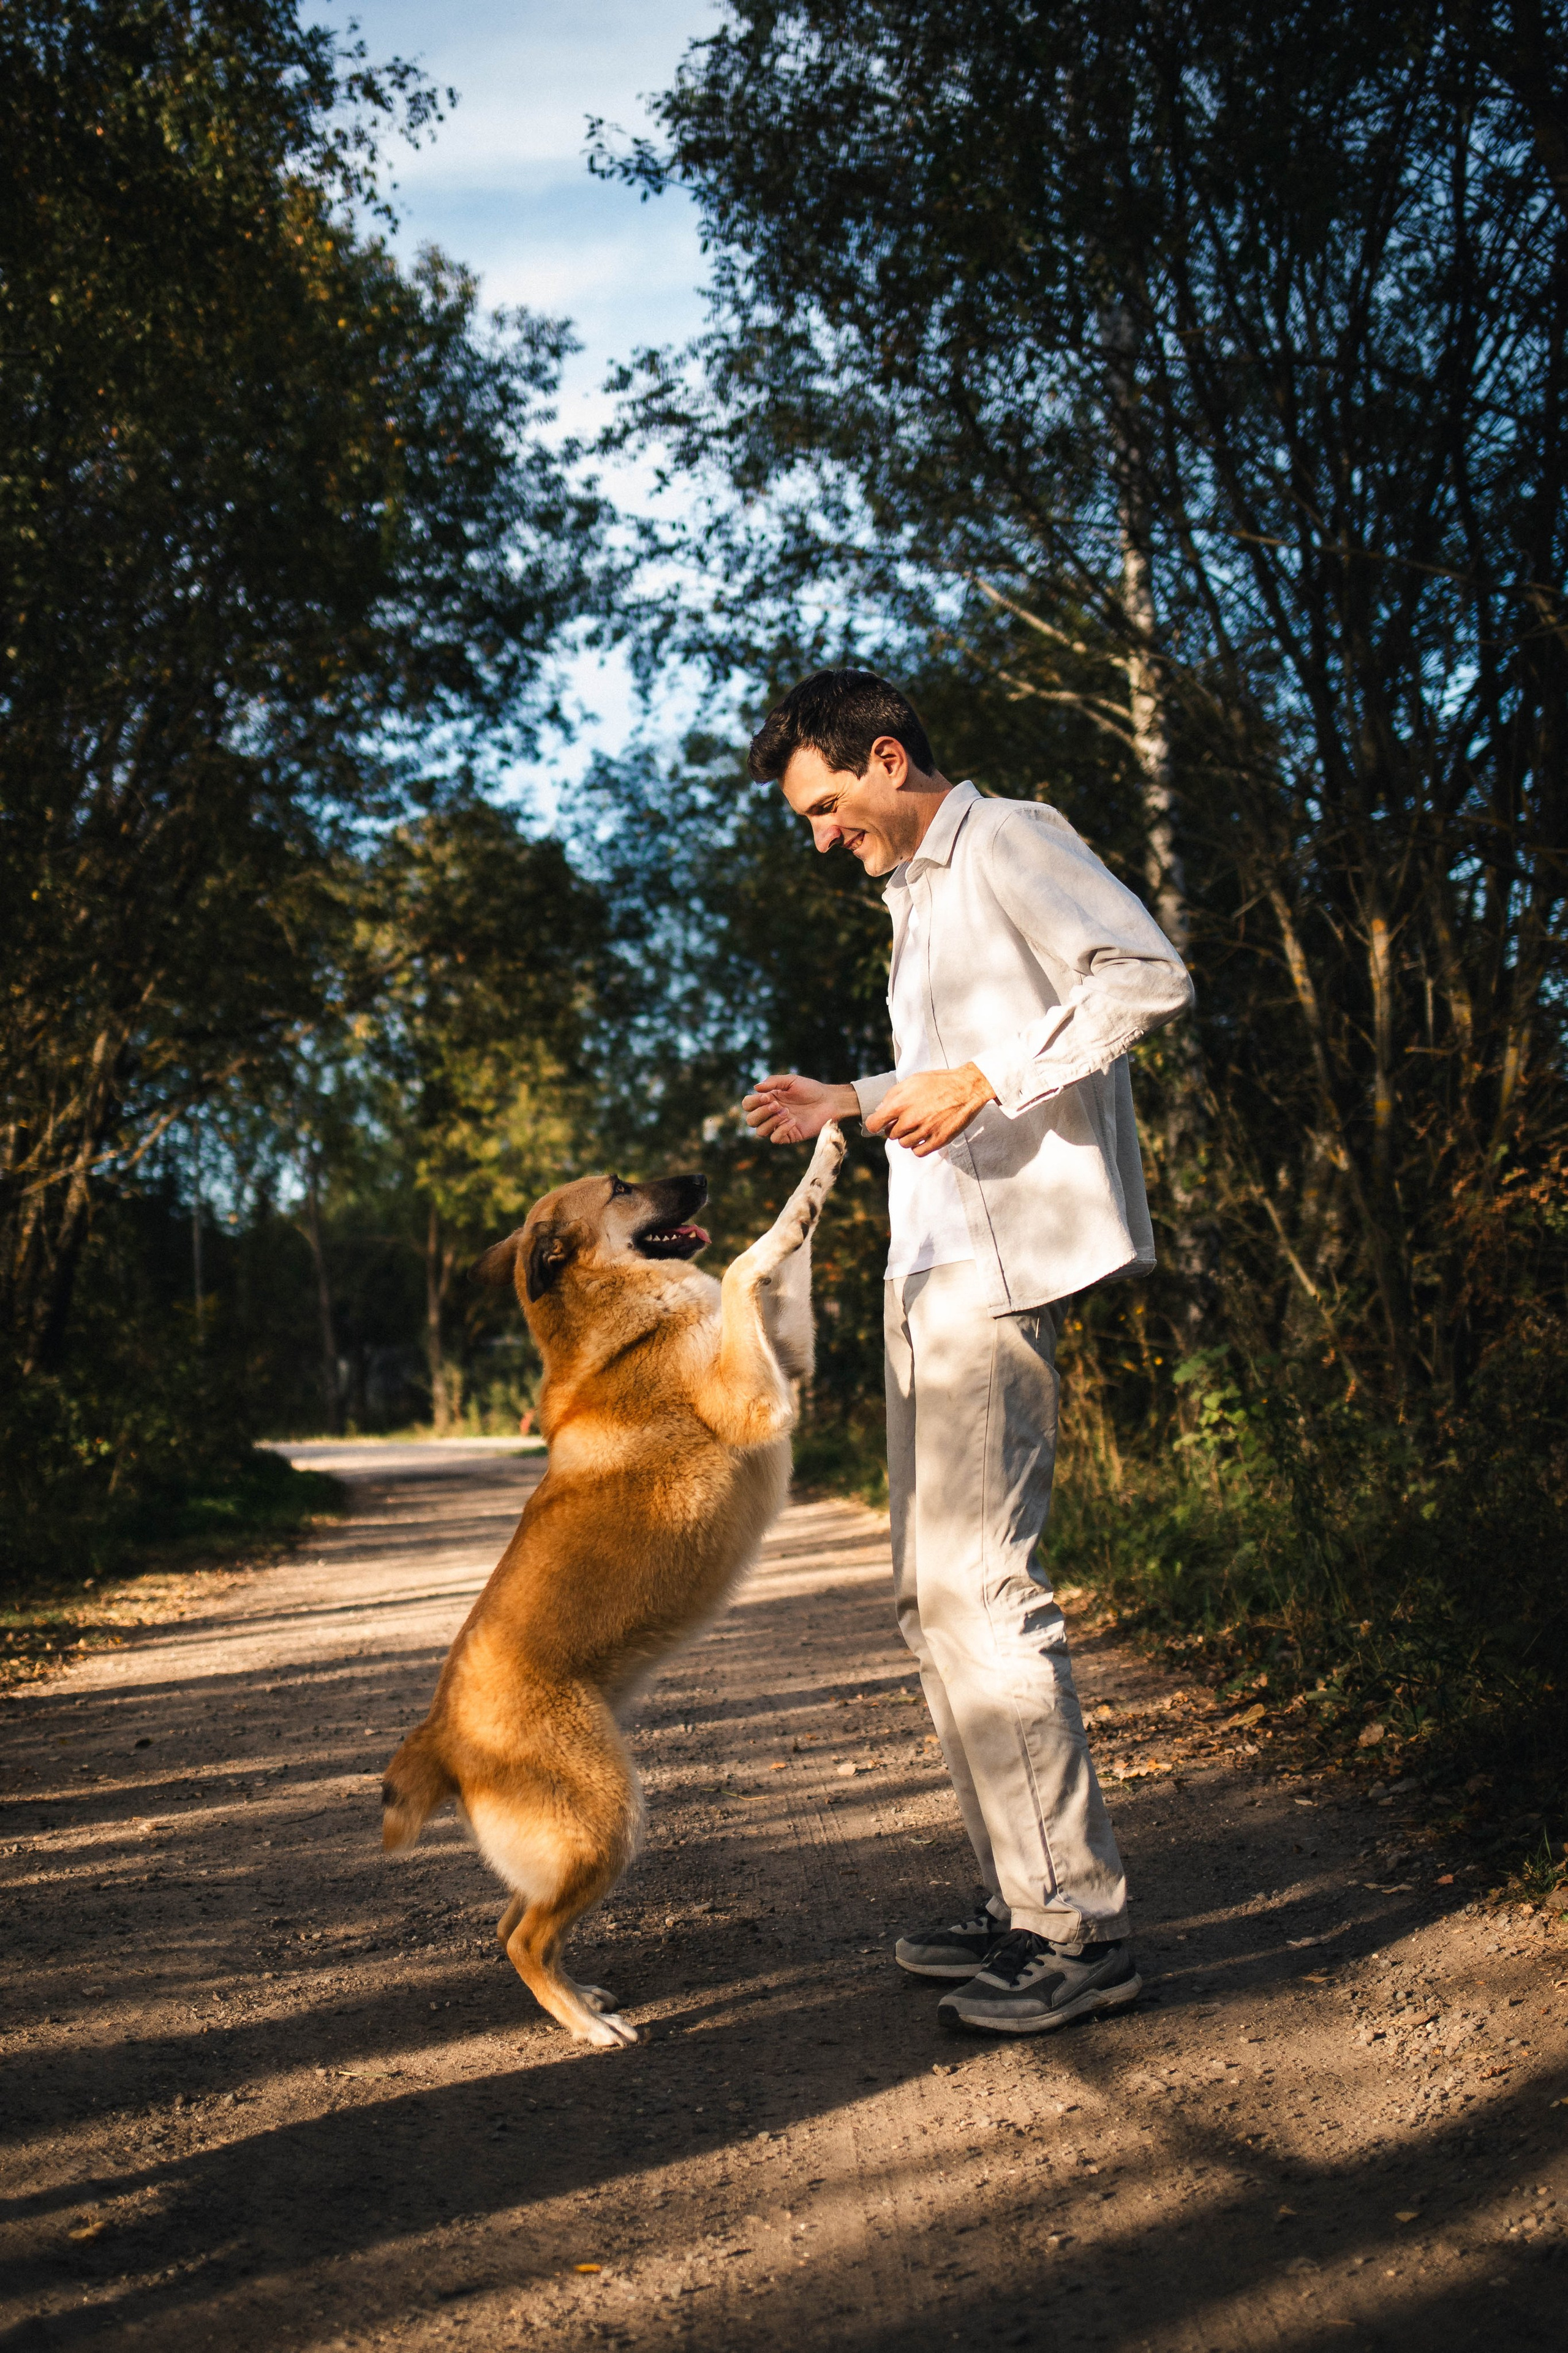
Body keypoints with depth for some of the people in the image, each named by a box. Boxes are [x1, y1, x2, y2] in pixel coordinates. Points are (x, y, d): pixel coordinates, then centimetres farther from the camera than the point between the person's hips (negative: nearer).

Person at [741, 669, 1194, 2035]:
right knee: (934, 1592, 9)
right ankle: (1023, 1901, 17)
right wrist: (852, 1100, 24)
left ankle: (1079, 1928, -6)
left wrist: (983, 1078, -23)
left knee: (980, 1584, -14)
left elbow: (1150, 977, -18)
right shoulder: (917, 892, 25)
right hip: (932, 1267, 10)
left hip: (1005, 1257, -10)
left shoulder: (1011, 843, -4)